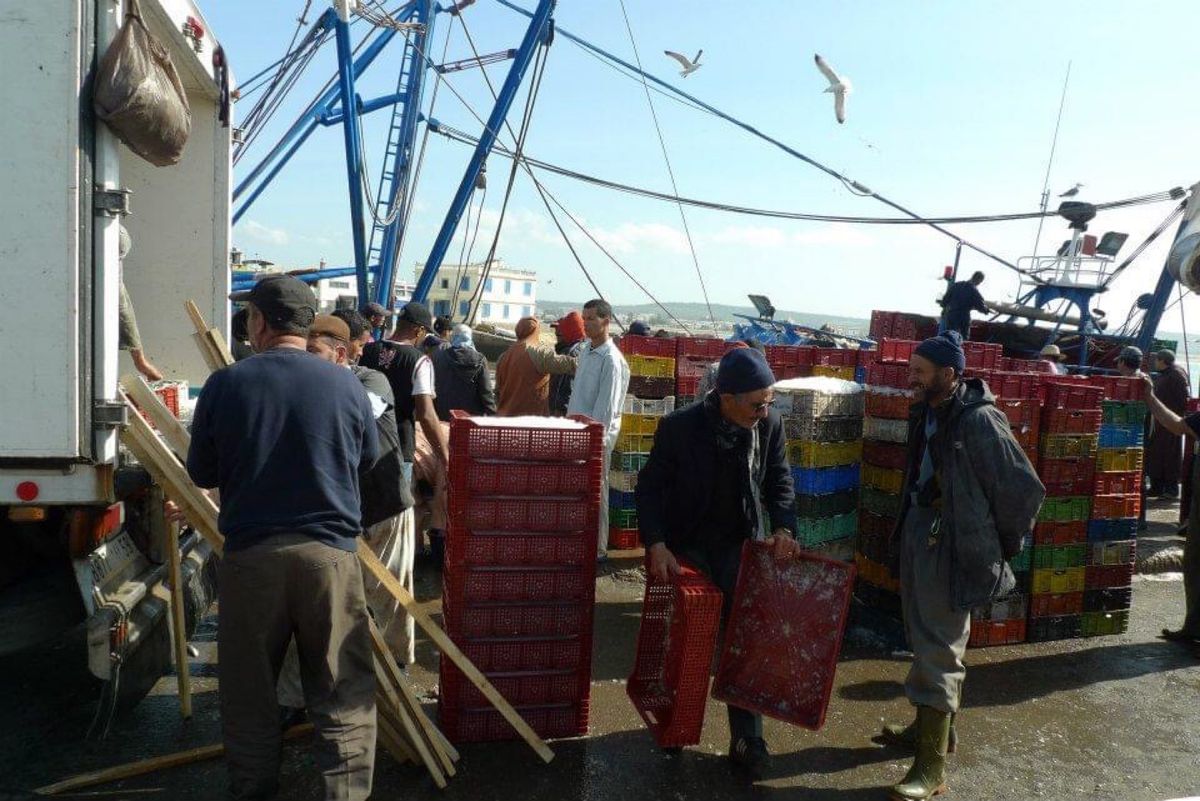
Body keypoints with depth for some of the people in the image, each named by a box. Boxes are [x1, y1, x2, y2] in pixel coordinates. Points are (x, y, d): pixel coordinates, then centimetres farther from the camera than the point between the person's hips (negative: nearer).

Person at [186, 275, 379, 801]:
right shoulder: (345, 384, -4)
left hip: (250, 552, 1)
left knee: (248, 686, 17)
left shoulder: (224, 385, -5)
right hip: (330, 551, 0)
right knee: (342, 692, 7)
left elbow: (201, 473, 5)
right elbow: (367, 460, 12)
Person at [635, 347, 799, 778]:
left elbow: (778, 479, 3)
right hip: (686, 543, -2)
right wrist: (656, 544, -20)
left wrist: (783, 526, -13)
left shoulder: (770, 424, -11)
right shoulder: (679, 426, -19)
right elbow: (649, 487, -11)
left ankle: (747, 741, 14)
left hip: (740, 543, 2)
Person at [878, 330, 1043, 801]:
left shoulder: (979, 421, -20)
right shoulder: (925, 415, 5)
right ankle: (929, 726, 40)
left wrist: (1001, 548, -6)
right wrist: (910, 526, 14)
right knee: (922, 636, 21)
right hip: (917, 533, 9)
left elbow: (1025, 489, -16)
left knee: (938, 649, -3)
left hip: (951, 548, -8)